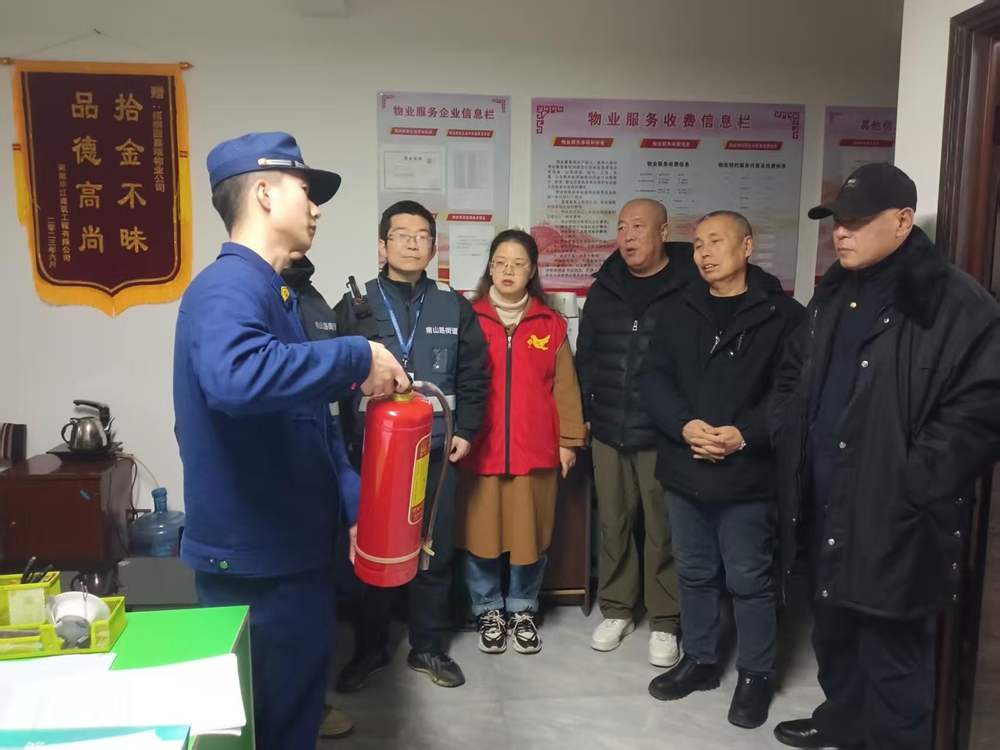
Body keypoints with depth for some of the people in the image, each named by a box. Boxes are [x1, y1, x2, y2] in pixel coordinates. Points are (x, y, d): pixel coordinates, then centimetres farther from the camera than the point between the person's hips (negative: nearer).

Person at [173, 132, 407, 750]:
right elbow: (236, 376, -44)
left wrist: (358, 507, 8)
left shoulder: (274, 294, 13)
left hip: (293, 548, 10)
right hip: (255, 559, -10)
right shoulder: (229, 288, -20)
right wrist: (358, 357, -31)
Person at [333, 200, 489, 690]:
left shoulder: (455, 308, 6)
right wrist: (346, 441, -7)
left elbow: (473, 377, 8)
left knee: (436, 553, 9)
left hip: (436, 452, 2)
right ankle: (369, 648, 25)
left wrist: (465, 431, 0)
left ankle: (429, 647, 26)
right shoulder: (354, 307, 1)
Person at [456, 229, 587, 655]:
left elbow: (564, 386, 7)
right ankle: (488, 611, 25)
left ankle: (522, 611, 27)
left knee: (531, 534, 8)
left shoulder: (551, 324, 6)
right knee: (480, 533, 6)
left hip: (536, 447, 1)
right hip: (479, 447, -1)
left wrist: (569, 439, 4)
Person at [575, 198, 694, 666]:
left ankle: (664, 622, 22)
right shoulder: (604, 288, 9)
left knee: (663, 529, 6)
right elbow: (585, 356, 14)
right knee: (613, 523, 13)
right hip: (608, 432, 4)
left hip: (663, 434, -4)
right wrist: (583, 413, 11)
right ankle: (616, 610, 29)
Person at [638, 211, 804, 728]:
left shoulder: (782, 314, -5)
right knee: (695, 573, 17)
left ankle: (756, 675, 26)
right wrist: (685, 425, -14)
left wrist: (744, 434, -20)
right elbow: (652, 378, 2)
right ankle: (699, 660, 35)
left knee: (750, 580, 7)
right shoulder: (679, 311, 8)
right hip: (684, 470, 4)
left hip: (748, 474, -4)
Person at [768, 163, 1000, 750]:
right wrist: (791, 442, 9)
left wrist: (908, 487, -19)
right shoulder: (835, 295, 11)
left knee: (893, 653, 4)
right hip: (826, 507, 8)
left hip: (894, 522, -7)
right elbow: (794, 375, 22)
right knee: (833, 629, 23)